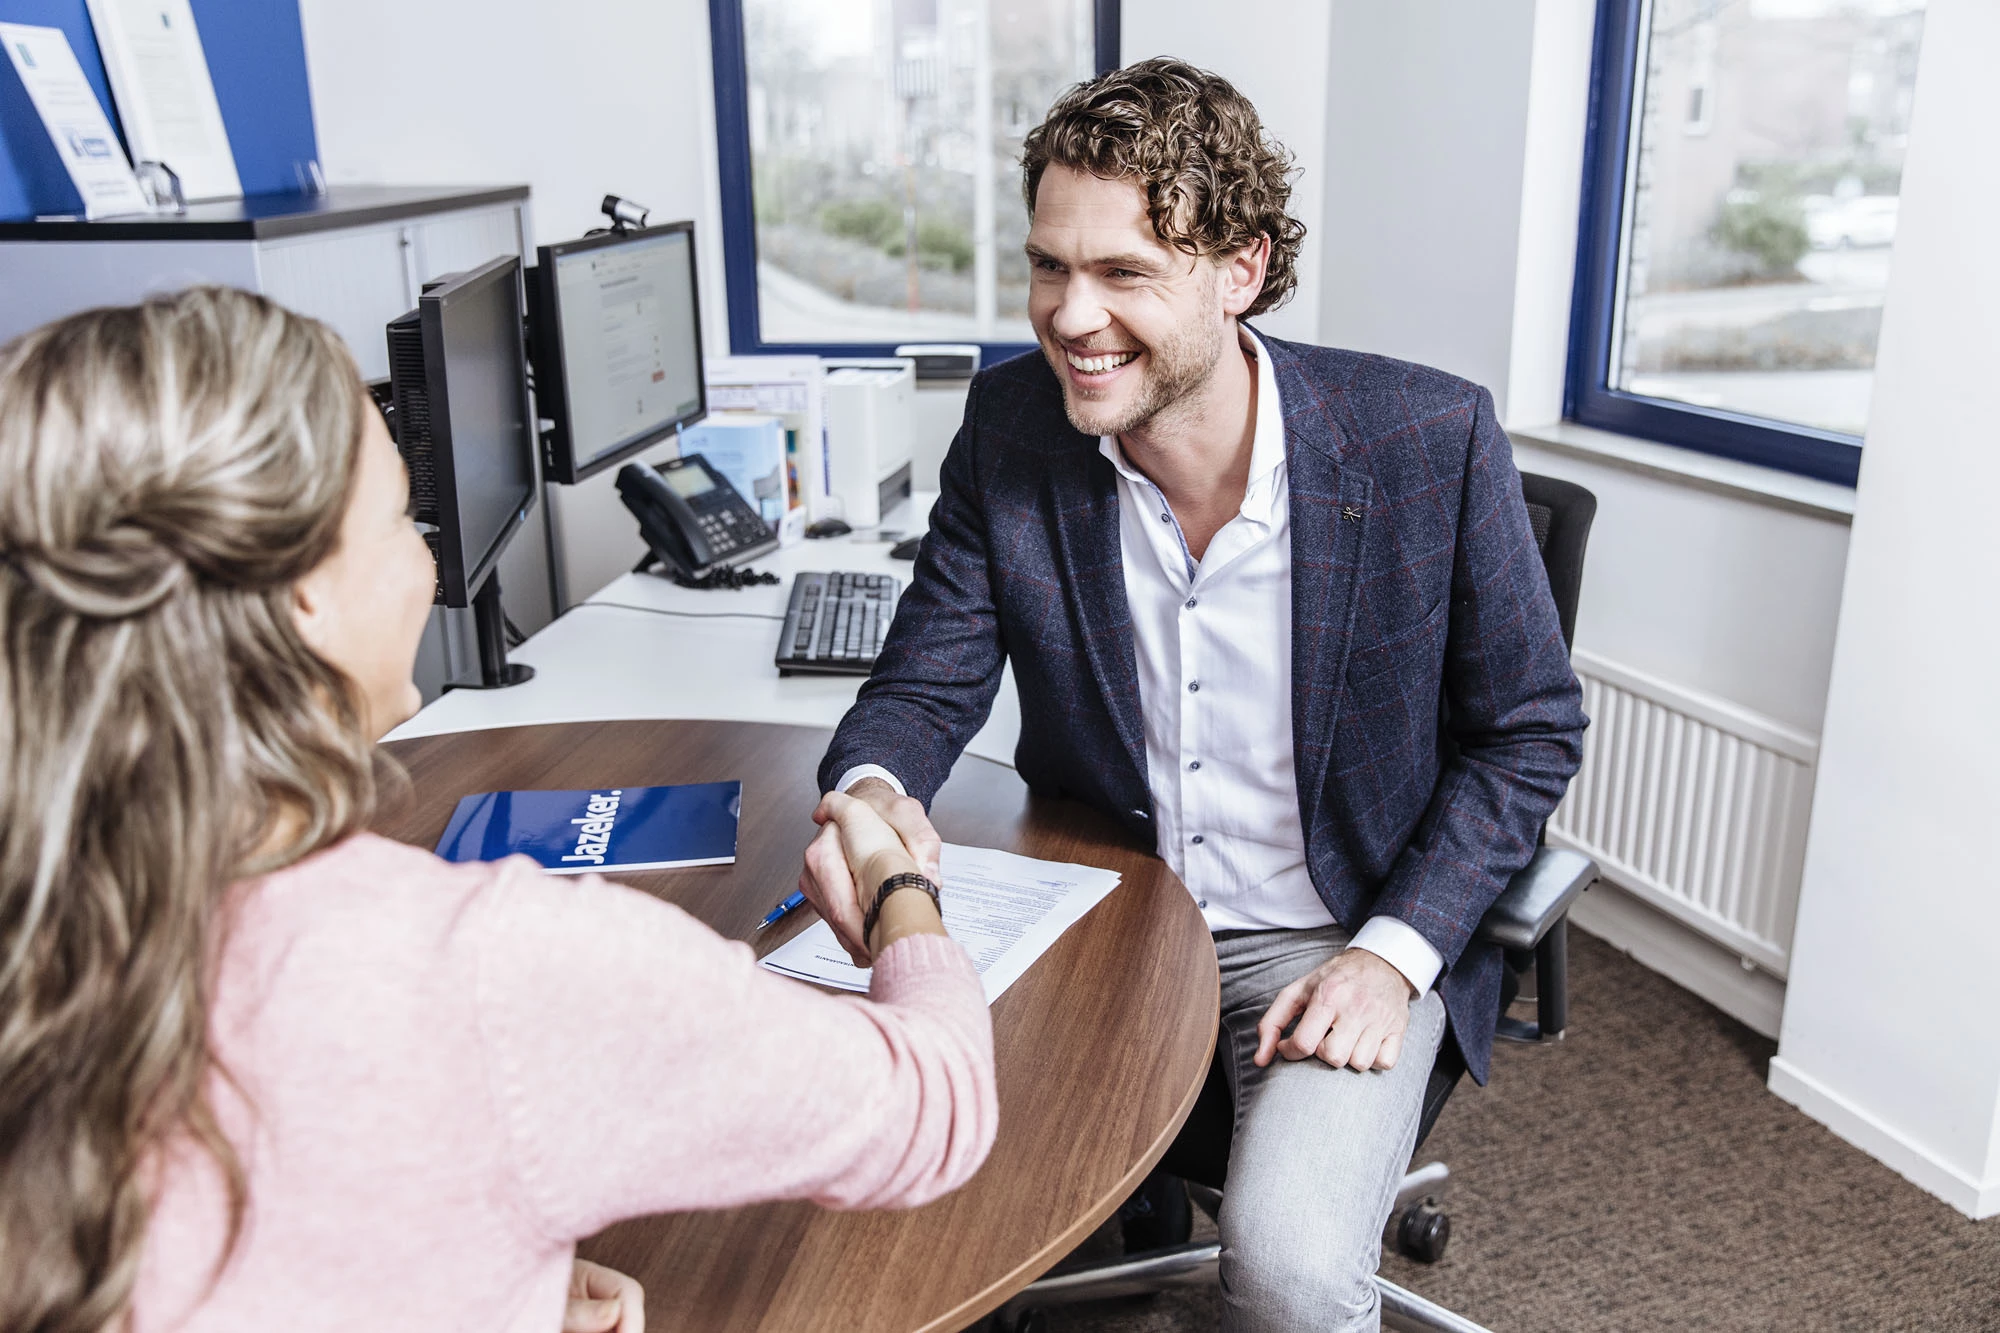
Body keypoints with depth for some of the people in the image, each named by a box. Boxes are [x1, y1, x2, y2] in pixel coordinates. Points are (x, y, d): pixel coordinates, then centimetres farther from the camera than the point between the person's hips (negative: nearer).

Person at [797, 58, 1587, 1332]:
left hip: (1333, 938, -2)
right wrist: (871, 791, -25)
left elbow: (1529, 732, -4)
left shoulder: (1429, 438, -15)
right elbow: (928, 680, -1)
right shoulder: (1012, 425, -8)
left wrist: (1394, 953, -15)